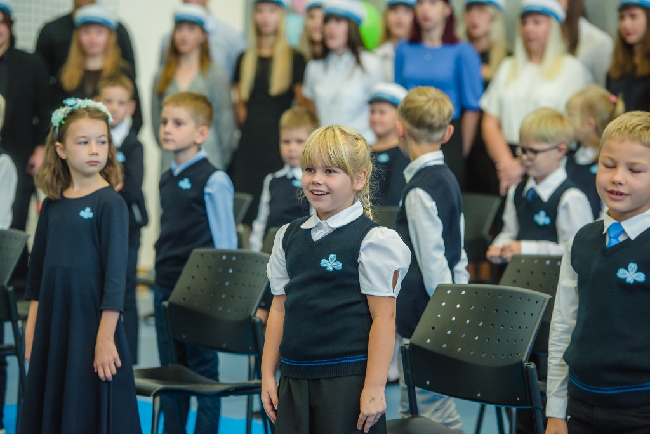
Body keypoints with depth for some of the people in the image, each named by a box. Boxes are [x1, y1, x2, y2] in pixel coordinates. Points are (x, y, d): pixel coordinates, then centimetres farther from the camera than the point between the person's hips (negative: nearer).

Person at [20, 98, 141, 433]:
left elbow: (115, 271, -13)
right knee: (50, 407, 11)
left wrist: (106, 336, -17)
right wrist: (32, 326, 9)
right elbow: (38, 267, 13)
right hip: (53, 320, 5)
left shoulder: (110, 203, -9)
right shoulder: (53, 204, 7)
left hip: (92, 318, -5)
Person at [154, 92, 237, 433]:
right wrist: (162, 281, 14)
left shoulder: (213, 181, -12)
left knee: (203, 370, 2)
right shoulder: (167, 179, 10)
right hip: (166, 287, 7)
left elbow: (226, 244, -10)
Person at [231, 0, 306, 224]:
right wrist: (248, 128, 8)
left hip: (278, 143, -4)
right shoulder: (245, 59, 14)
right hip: (249, 146, 4)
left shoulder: (294, 59, 2)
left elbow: (303, 104, 2)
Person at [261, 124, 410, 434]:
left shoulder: (372, 240, -8)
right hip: (294, 379, 5)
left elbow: (383, 317, -10)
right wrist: (267, 374, 10)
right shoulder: (289, 237, 10)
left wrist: (374, 388, -14)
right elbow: (279, 308, 14)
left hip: (347, 380, -5)